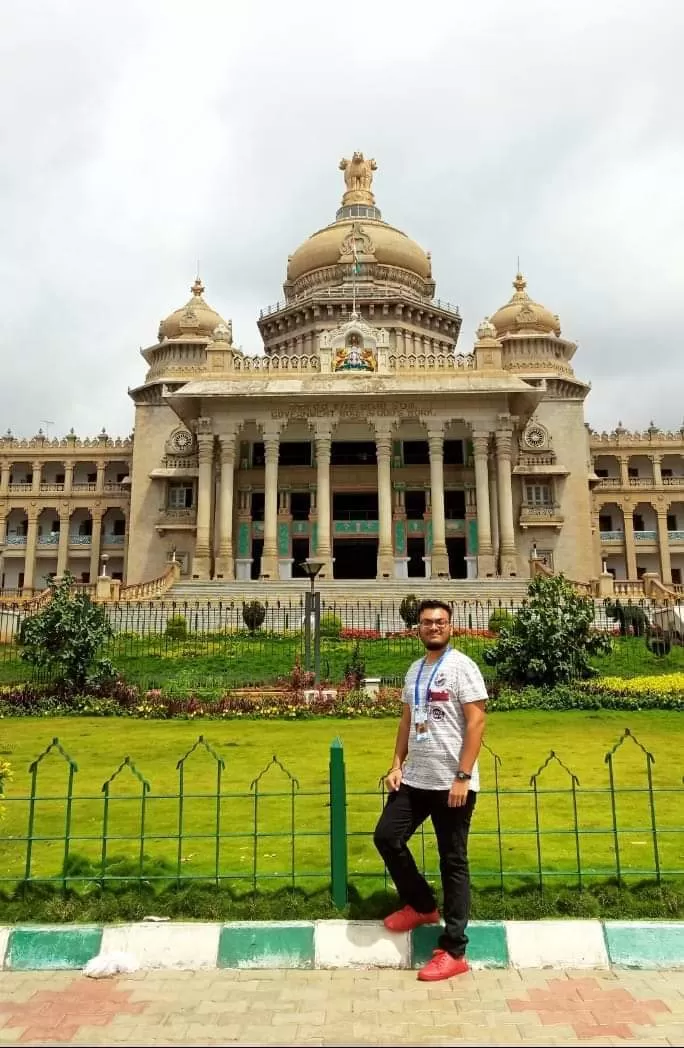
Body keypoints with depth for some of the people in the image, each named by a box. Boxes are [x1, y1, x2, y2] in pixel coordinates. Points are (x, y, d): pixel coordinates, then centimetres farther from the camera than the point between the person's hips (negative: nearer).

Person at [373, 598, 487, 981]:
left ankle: (453, 952, 15)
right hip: (414, 779, 7)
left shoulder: (462, 666, -10)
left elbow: (477, 723, -14)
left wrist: (463, 777, -19)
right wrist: (397, 764, 8)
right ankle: (422, 906, 29)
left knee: (453, 863, 3)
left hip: (451, 783, -7)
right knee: (387, 837, 7)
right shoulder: (414, 670, 11)